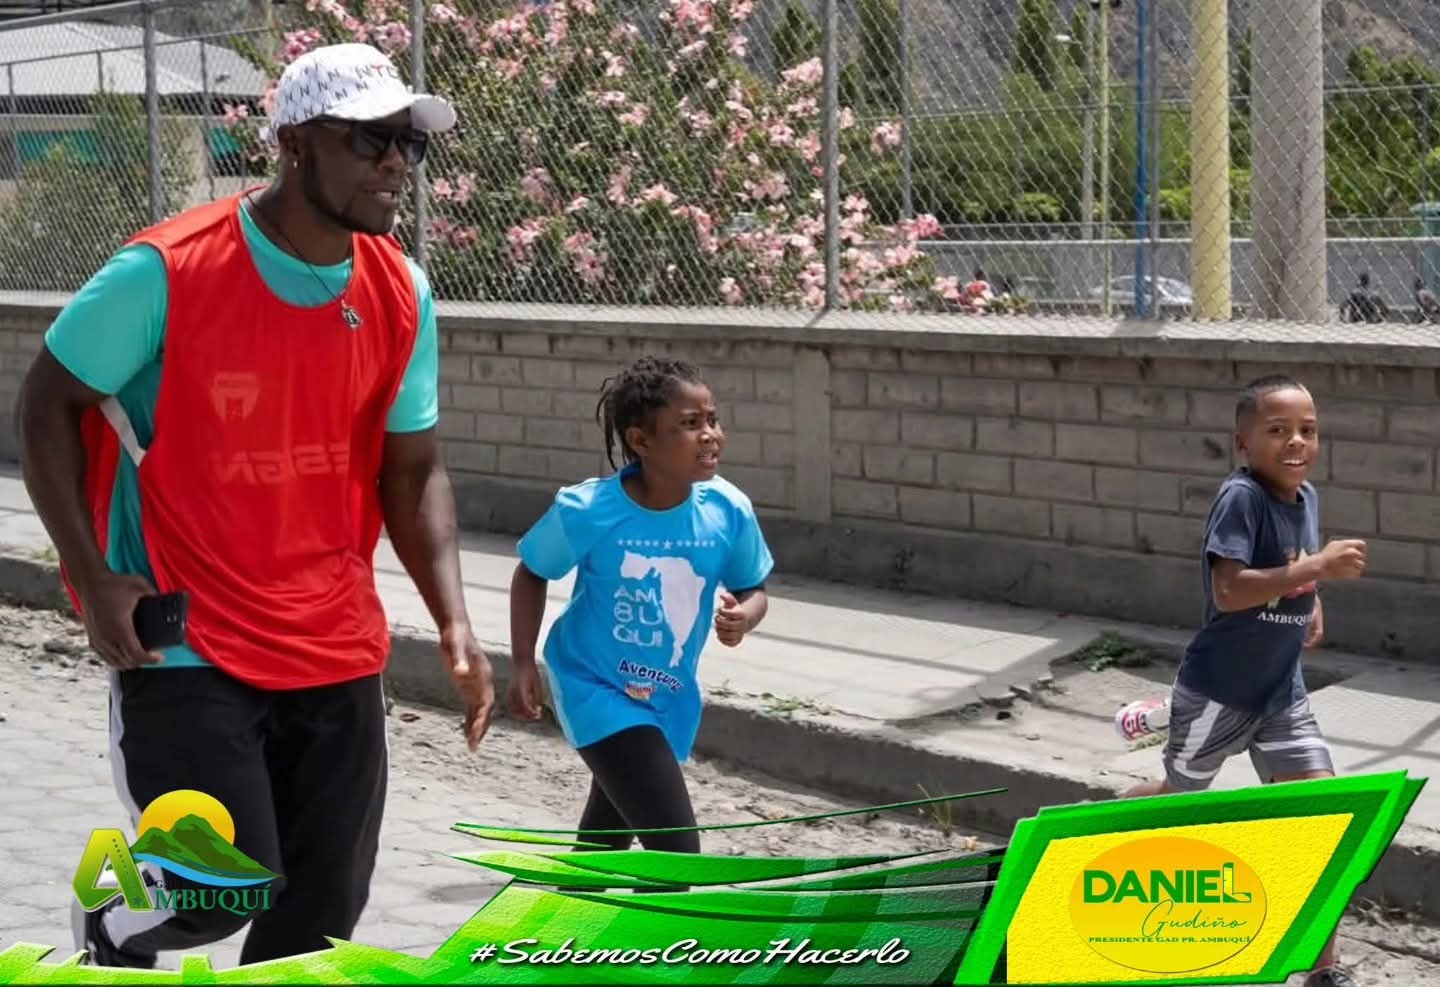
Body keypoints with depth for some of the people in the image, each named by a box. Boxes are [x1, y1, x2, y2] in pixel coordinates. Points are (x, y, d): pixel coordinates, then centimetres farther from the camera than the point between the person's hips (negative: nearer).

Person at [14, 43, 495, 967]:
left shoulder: (400, 293, -1)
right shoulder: (165, 272, -16)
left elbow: (413, 467, 7)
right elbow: (48, 403, -5)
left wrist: (453, 620, -6)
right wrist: (92, 574, -12)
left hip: (338, 650, 5)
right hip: (184, 648, -5)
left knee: (322, 915, 7)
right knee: (228, 894, -10)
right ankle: (112, 929, 26)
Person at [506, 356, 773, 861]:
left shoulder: (729, 511, -16)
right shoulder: (587, 511, -23)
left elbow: (753, 590, 0)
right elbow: (531, 574, -4)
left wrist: (743, 616, -23)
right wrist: (524, 665, -8)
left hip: (669, 699, 5)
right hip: (596, 689, -5)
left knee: (607, 841, 25)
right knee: (676, 845, -18)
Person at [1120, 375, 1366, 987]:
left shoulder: (1307, 498, 3)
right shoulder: (1241, 497, -22)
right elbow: (1228, 592, -33)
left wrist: (1313, 604, 5)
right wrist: (1319, 567, -36)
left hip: (1282, 694, 6)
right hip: (1218, 691, -6)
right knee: (1180, 797, 13)